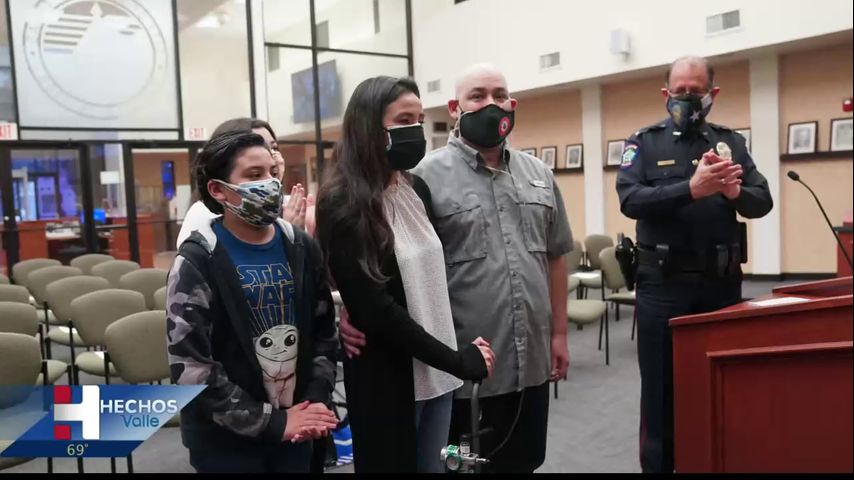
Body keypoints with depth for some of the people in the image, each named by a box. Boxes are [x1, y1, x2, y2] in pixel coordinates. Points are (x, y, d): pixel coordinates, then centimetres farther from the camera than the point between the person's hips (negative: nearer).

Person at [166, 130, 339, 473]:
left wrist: (318, 400, -5)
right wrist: (271, 422, -15)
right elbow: (190, 367, -17)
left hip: (296, 429, 4)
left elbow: (324, 331, 8)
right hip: (226, 439, -4)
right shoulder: (197, 261, -13)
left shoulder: (301, 247, 1)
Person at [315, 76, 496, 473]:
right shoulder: (343, 206, -16)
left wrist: (462, 348, 6)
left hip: (439, 371, 7)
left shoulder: (417, 190, 6)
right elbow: (375, 310, -20)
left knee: (435, 465, 17)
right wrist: (457, 360, -16)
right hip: (385, 379, -6)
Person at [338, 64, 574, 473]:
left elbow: (554, 257, 14)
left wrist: (559, 333, 12)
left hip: (532, 364, 6)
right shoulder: (428, 176, -9)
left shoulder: (539, 175, 9)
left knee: (524, 463, 20)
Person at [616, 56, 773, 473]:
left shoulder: (731, 142, 10)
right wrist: (691, 188, -28)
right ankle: (657, 464, 21)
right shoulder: (644, 142, 2)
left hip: (722, 282, 3)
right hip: (663, 283, -3)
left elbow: (762, 202, 3)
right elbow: (630, 200, -15)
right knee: (661, 386, 6)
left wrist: (736, 192, -20)